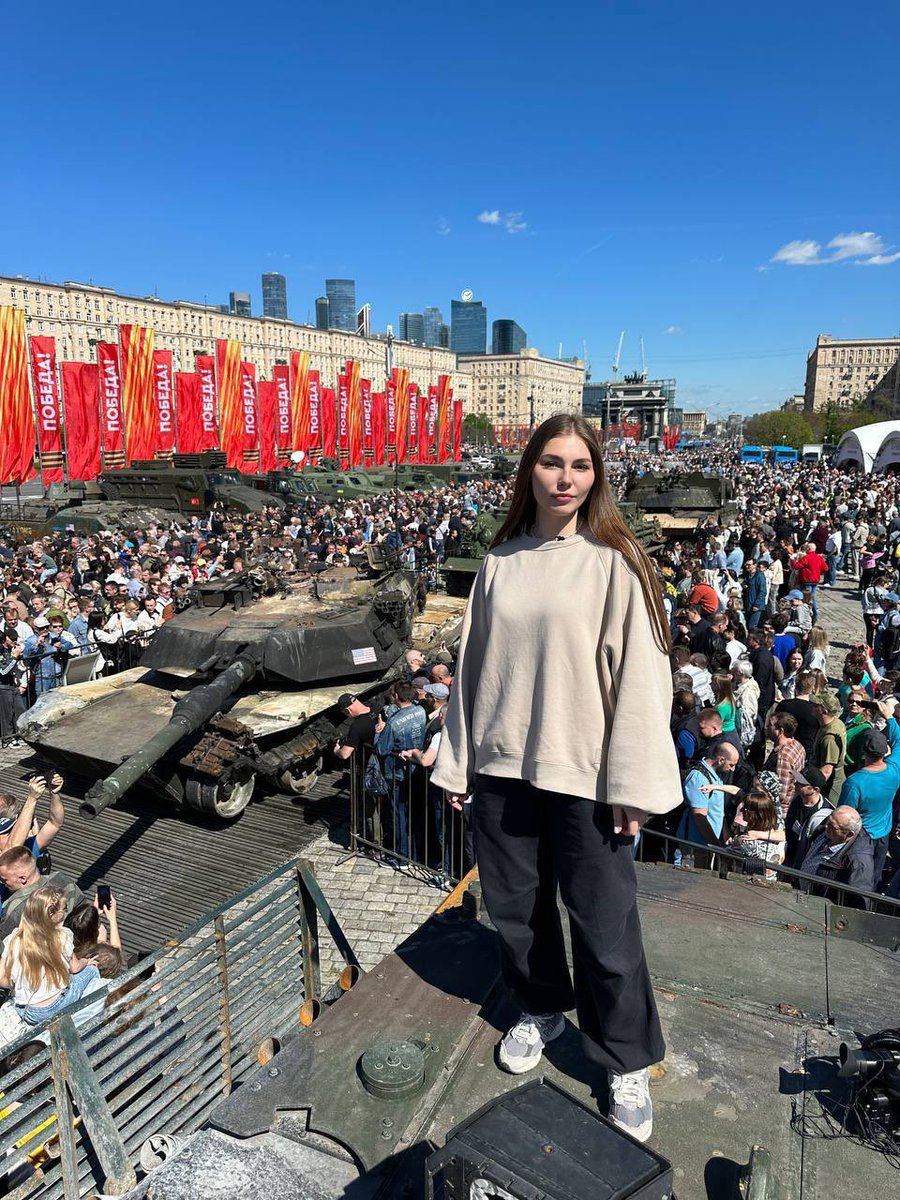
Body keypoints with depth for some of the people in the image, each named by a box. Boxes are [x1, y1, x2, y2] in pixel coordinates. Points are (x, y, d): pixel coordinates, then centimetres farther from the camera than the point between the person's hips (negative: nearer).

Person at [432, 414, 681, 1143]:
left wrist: (634, 784, -11)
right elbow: (474, 665, 8)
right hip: (503, 768, 4)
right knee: (516, 906, 18)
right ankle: (542, 1009, 45)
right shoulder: (500, 562, 4)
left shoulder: (614, 561, -7)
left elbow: (641, 675, -9)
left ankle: (628, 1060, 32)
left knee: (604, 922, 7)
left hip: (584, 773, -3)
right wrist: (457, 760, 9)